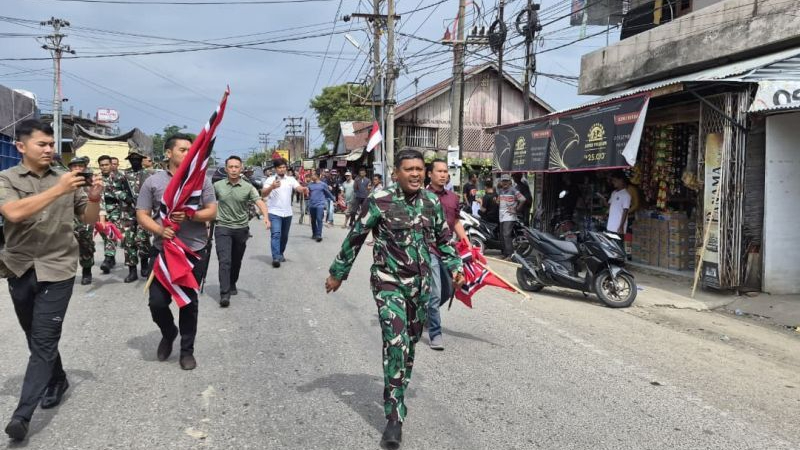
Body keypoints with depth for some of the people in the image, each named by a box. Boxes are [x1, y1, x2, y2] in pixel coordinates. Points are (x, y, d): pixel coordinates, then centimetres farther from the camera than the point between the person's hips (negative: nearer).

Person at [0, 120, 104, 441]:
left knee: (44, 341, -6)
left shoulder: (66, 178, 3)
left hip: (57, 270, -1)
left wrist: (94, 197, -15)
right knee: (35, 337, 17)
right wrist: (58, 191, -29)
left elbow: (90, 219, 5)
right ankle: (57, 380, 39)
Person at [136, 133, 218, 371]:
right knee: (157, 302, 1)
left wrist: (190, 215, -19)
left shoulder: (202, 180, 3)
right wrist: (159, 230, -18)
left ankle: (187, 350, 23)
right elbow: (142, 215, 1)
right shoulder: (153, 182, 1)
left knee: (189, 302, 8)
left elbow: (212, 212, 0)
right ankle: (168, 333, 32)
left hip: (195, 251, 0)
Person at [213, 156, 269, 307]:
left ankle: (232, 285, 39)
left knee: (236, 261, 16)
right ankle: (224, 294, -13)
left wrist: (266, 217, -33)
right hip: (223, 228, -1)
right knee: (224, 261, -12)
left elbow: (260, 202, -15)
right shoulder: (218, 185, 0)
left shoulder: (248, 187, -4)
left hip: (241, 229, 1)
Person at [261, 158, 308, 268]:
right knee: (276, 234, -14)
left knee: (284, 236, 14)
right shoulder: (270, 180, -2)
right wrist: (272, 187, -31)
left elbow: (298, 188, -9)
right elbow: (263, 194, -12)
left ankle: (280, 254, 31)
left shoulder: (291, 179, 6)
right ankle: (276, 258, -20)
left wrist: (303, 190, -34)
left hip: (287, 213, 4)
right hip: (274, 212, -4)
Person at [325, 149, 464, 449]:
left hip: (420, 284, 5)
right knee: (396, 343, -17)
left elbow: (443, 239, 16)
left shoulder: (432, 202, 2)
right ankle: (395, 418, -12)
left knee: (411, 343, 16)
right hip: (389, 282, -5)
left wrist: (455, 267, 6)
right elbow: (355, 238, -4)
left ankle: (397, 392, 37)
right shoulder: (379, 201, -13)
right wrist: (338, 273, 1)